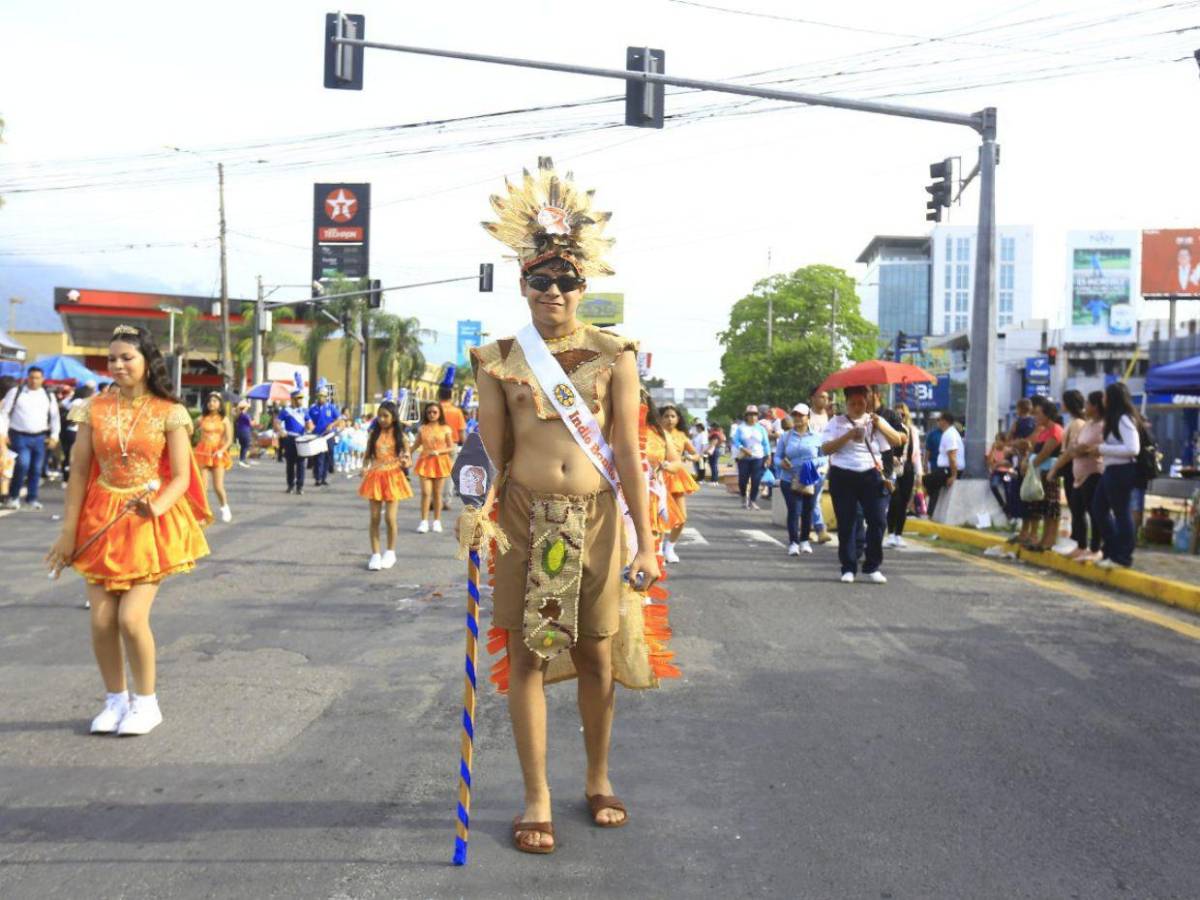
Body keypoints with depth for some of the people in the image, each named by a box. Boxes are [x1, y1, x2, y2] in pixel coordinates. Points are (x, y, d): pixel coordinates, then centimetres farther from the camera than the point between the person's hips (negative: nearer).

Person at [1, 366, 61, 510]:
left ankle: (32, 499, 18)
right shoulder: (15, 392, 1)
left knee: (36, 469, 6)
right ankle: (13, 497, 1)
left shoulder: (48, 396, 9)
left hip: (40, 437, 3)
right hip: (20, 436, -3)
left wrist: (54, 436, 5)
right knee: (22, 465, -16)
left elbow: (55, 417, 13)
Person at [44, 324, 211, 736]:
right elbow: (79, 473, 3)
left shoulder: (168, 413, -6)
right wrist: (68, 532, 2)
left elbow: (181, 477, -7)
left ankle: (147, 702, 12)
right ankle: (116, 700, 24)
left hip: (151, 523, -3)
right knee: (101, 620, 2)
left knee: (131, 618, -10)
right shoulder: (94, 409, 2)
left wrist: (156, 507, -26)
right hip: (102, 522, 3)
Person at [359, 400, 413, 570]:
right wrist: (365, 468, -11)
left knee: (390, 518, -4)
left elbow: (406, 459, 5)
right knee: (374, 518, 3)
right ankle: (375, 555, 13)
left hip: (393, 477, -2)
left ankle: (390, 553, 16)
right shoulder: (374, 433, 4)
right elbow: (367, 455, 8)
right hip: (375, 477, 2)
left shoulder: (399, 435, 1)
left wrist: (404, 462, -18)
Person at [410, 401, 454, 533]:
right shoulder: (422, 429, 4)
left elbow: (451, 448, 0)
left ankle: (436, 521, 16)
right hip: (425, 462, 0)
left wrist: (438, 451, -15)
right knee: (425, 492, -7)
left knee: (437, 493, 7)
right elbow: (415, 446, 9)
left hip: (440, 462, 0)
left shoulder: (445, 429, 0)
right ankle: (424, 521, -2)